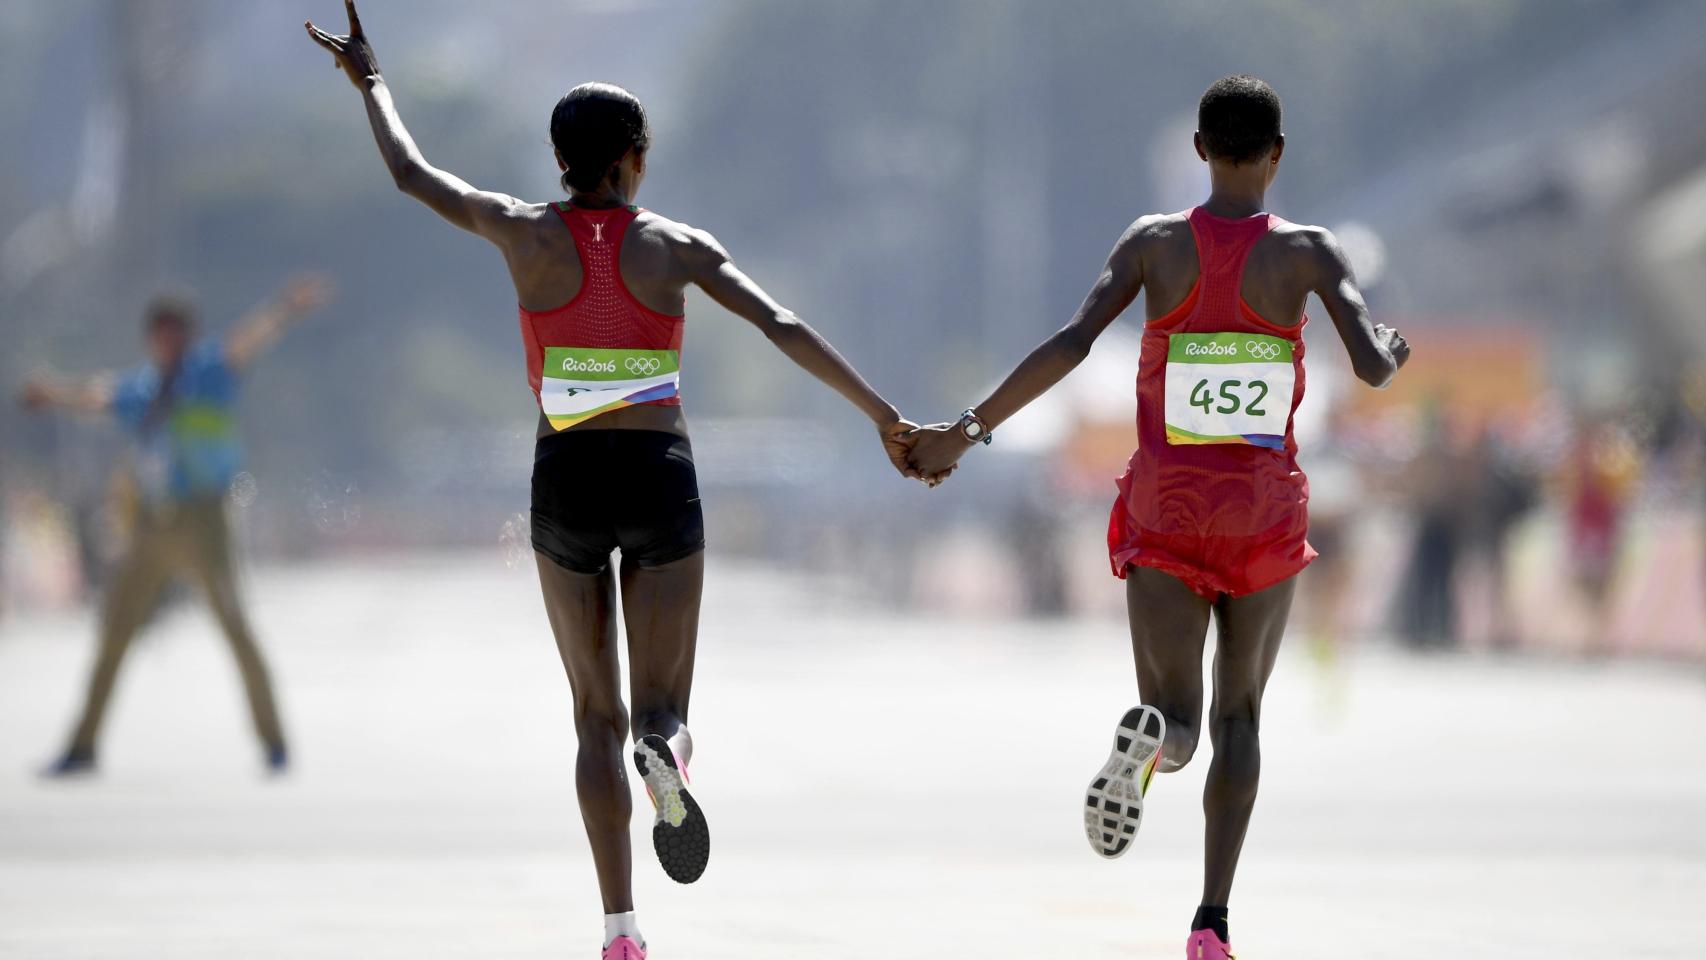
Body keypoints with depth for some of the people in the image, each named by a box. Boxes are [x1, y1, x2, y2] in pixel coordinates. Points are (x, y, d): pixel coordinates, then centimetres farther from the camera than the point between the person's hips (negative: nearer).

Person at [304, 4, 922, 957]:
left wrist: (370, 82, 28)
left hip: (567, 485, 1)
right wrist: (881, 414, -6)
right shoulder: (678, 247, -2)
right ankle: (666, 753, -33)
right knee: (661, 711, 8)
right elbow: (786, 329, -9)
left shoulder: (525, 231, 0)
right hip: (660, 483, -1)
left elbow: (412, 173, 12)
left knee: (598, 718, 10)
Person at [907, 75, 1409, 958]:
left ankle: (1148, 736, -37)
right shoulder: (1307, 252, -6)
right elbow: (1370, 366, -16)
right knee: (1238, 715, 16)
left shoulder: (1153, 243, -3)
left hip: (1166, 513, 0)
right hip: (1266, 515, 0)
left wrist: (969, 430, -10)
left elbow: (1070, 344, -15)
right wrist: (1392, 352, 10)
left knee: (1179, 723, 4)